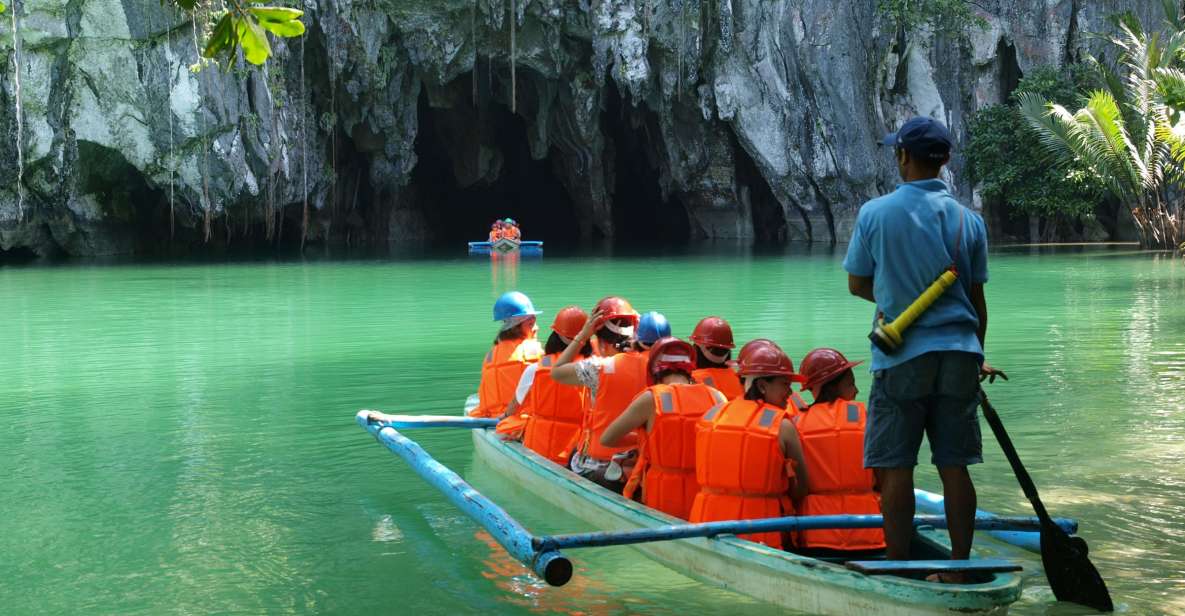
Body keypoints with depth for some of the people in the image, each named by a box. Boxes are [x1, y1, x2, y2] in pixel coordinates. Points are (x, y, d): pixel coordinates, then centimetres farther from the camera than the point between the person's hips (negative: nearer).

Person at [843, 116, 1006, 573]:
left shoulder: (875, 213, -5)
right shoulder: (969, 220, 4)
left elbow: (857, 284, 4)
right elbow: (977, 299, 9)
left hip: (902, 355, -3)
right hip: (959, 352, 3)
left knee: (896, 467, 3)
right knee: (955, 466, 8)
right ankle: (960, 566, 13)